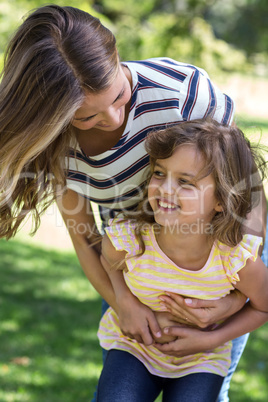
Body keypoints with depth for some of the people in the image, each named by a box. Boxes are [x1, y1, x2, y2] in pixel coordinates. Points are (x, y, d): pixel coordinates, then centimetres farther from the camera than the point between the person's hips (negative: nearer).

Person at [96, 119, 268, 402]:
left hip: (200, 362, 0)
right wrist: (124, 298, -16)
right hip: (133, 346, 0)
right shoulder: (126, 239, -26)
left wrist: (211, 339, -15)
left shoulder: (239, 261, -28)